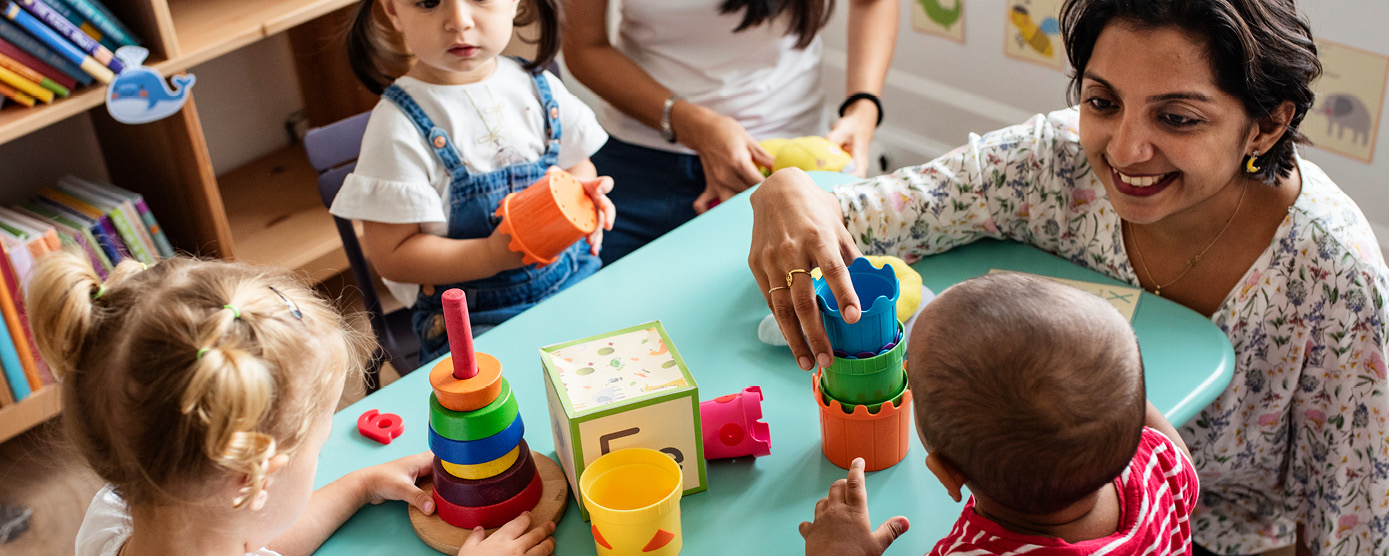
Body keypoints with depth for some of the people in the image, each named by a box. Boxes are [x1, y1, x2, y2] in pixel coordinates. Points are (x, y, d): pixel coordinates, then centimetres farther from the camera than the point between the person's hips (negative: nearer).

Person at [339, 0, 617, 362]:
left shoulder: (538, 89, 3)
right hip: (472, 318, -4)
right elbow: (391, 256, -13)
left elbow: (578, 167, 19)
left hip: (574, 286, 5)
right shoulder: (399, 125, -12)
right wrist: (493, 255, -25)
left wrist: (585, 197, -6)